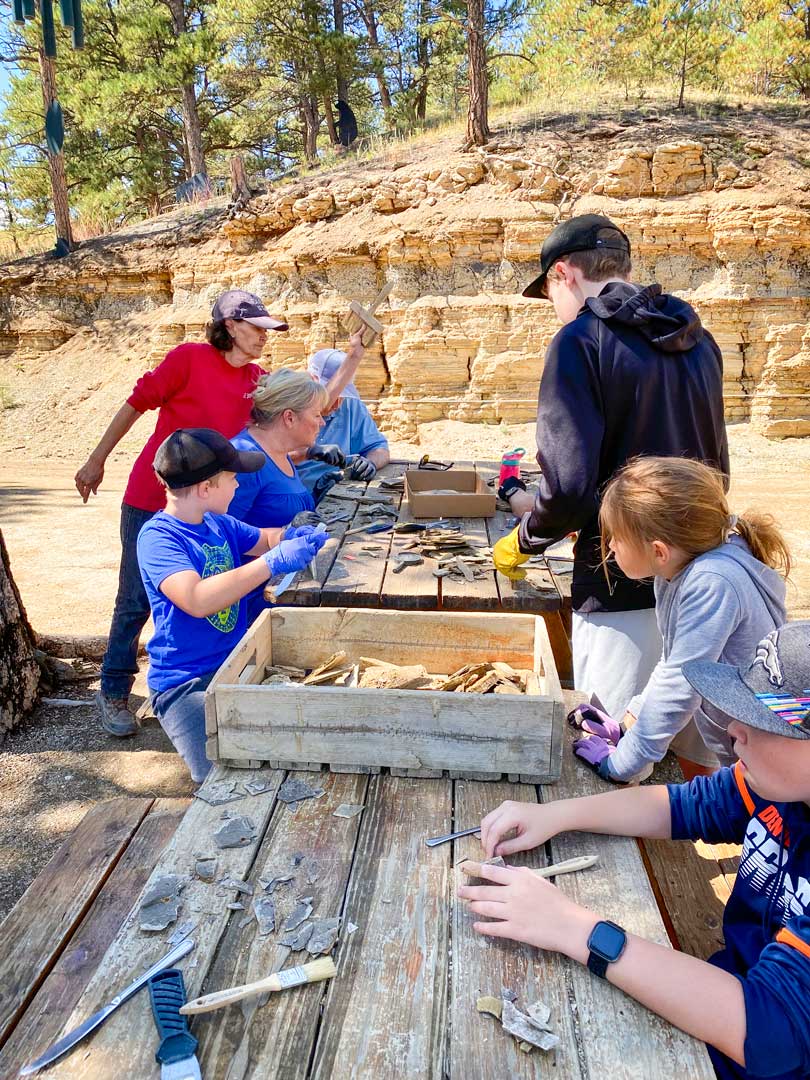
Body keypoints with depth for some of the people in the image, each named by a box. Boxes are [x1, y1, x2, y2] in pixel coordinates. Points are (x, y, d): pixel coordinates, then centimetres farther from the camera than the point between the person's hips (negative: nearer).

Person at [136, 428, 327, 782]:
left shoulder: (219, 523, 6)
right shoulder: (158, 537, -17)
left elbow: (261, 538, 25)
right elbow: (197, 600, -33)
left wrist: (294, 536, 2)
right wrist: (273, 561, -31)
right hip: (186, 683, -7)